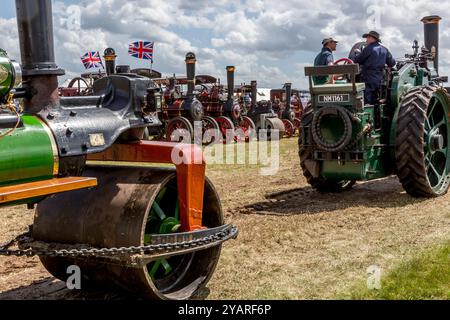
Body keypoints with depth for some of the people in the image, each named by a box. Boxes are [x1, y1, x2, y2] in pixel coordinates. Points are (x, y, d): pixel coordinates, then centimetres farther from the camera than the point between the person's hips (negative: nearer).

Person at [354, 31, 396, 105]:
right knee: (374, 101, 16)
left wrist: (358, 52, 16)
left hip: (369, 79, -7)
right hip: (379, 79, 7)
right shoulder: (384, 49, 11)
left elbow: (357, 60, -4)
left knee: (367, 102, -7)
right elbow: (392, 63, 14)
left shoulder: (369, 48, -9)